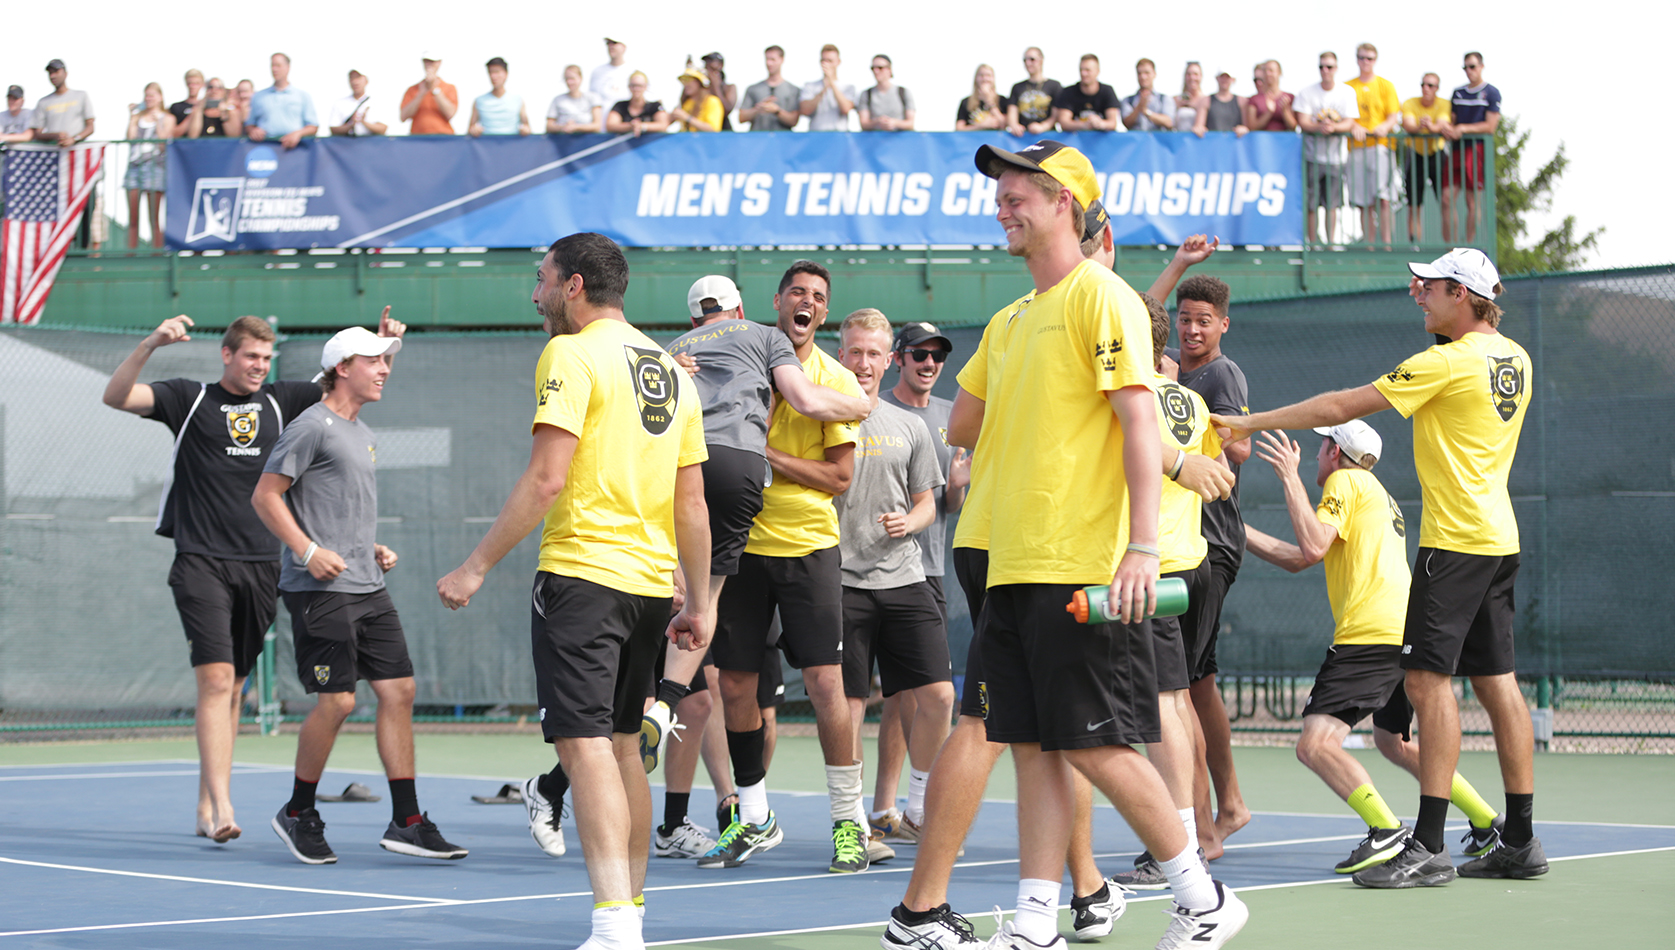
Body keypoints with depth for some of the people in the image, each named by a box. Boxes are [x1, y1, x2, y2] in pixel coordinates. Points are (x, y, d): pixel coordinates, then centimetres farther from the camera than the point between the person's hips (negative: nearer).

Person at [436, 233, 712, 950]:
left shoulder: (572, 354, -7)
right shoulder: (671, 370, 15)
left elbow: (546, 479, -16)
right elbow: (691, 502, 15)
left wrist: (477, 566, -12)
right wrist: (700, 601, 20)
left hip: (581, 571, -8)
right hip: (651, 581, 8)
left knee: (584, 743, -12)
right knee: (621, 744, 17)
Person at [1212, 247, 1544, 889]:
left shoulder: (1446, 363, -13)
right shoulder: (1513, 358, 11)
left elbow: (1342, 406, -12)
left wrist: (1252, 423, -4)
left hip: (1456, 539, -9)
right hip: (1498, 538, 9)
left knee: (1428, 679, -10)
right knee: (1496, 682, 10)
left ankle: (1429, 847, -14)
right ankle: (1520, 842, 11)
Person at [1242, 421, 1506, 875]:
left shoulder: (1344, 481, 1)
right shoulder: (1379, 496, 28)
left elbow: (1312, 547, -16)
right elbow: (1297, 559, 28)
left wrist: (1289, 475, -9)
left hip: (1370, 637, -10)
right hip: (1406, 632, 10)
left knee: (1316, 744, -17)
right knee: (1393, 743, 27)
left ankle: (1386, 832, -31)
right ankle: (1487, 824, 26)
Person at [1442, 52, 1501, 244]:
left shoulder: (1491, 93, 0)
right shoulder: (1458, 92, 17)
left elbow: (1490, 126, -6)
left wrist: (1463, 129, -13)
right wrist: (1448, 129, -3)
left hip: (1476, 149, -5)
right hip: (1456, 149, 5)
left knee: (1472, 201, -3)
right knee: (1447, 197, -3)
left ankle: (1469, 246, 1)